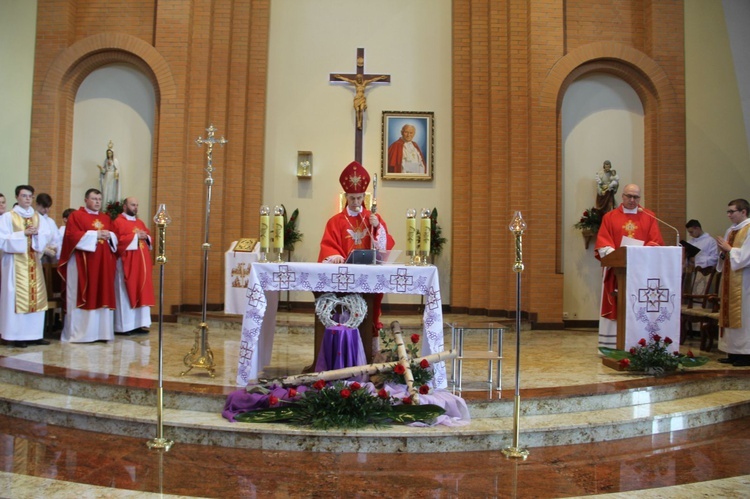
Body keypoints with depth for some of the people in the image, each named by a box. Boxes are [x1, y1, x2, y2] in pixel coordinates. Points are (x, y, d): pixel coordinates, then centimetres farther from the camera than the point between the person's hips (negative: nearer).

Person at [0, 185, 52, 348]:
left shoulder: (37, 217, 13)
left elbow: (47, 235, 7)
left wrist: (37, 233, -12)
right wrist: (23, 233, -15)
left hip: (34, 262, 5)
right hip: (16, 262, -5)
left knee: (36, 296, 3)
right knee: (16, 297, -6)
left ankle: (34, 334, 9)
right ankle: (16, 336, -1)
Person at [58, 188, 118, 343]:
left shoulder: (106, 218, 18)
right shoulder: (76, 216, 1)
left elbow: (115, 237, 16)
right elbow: (72, 236, -12)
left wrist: (109, 235, -6)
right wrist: (95, 234, -15)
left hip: (104, 263, 6)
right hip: (83, 263, -5)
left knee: (102, 296, 4)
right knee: (83, 297, -4)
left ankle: (101, 331, 9)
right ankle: (78, 333, 1)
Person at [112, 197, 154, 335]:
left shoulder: (140, 222, 18)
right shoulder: (118, 222, -5)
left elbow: (148, 238, 21)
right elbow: (117, 241, -16)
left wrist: (146, 237, -2)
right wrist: (135, 236, -14)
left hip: (141, 263, 7)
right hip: (126, 264, -7)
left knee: (142, 293, 6)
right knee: (126, 294, -4)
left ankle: (140, 324, 10)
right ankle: (123, 326, 0)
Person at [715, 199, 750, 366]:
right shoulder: (731, 230, 15)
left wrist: (728, 248, -11)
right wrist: (723, 251, 0)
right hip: (730, 278, 8)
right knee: (729, 315, 8)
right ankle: (733, 352, 12)